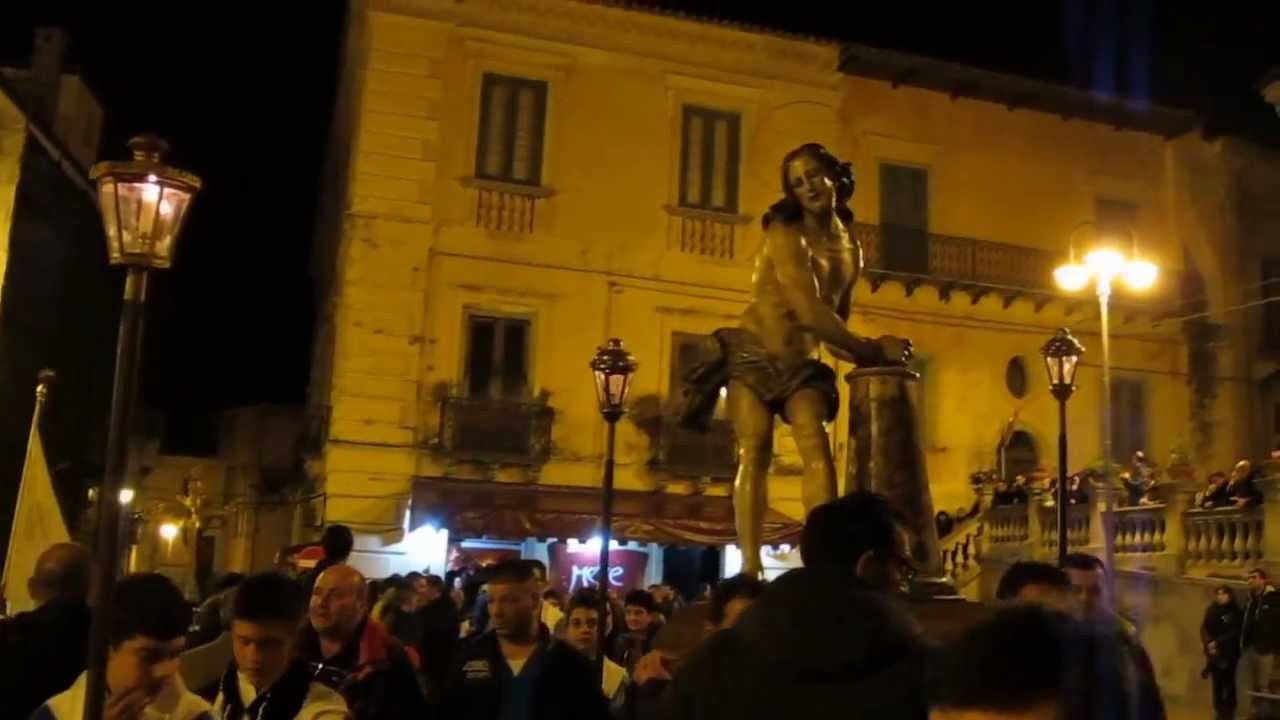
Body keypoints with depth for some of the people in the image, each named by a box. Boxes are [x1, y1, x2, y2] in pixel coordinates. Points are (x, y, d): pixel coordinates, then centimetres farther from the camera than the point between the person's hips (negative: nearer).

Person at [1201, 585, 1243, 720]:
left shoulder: (1236, 612, -1)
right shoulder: (1212, 611, 9)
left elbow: (1235, 633, -7)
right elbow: (1204, 629, 6)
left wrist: (1218, 642, -13)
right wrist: (1209, 643, -9)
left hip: (1229, 652, -3)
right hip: (1214, 652, 3)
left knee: (1228, 681, -6)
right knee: (1217, 682, 2)